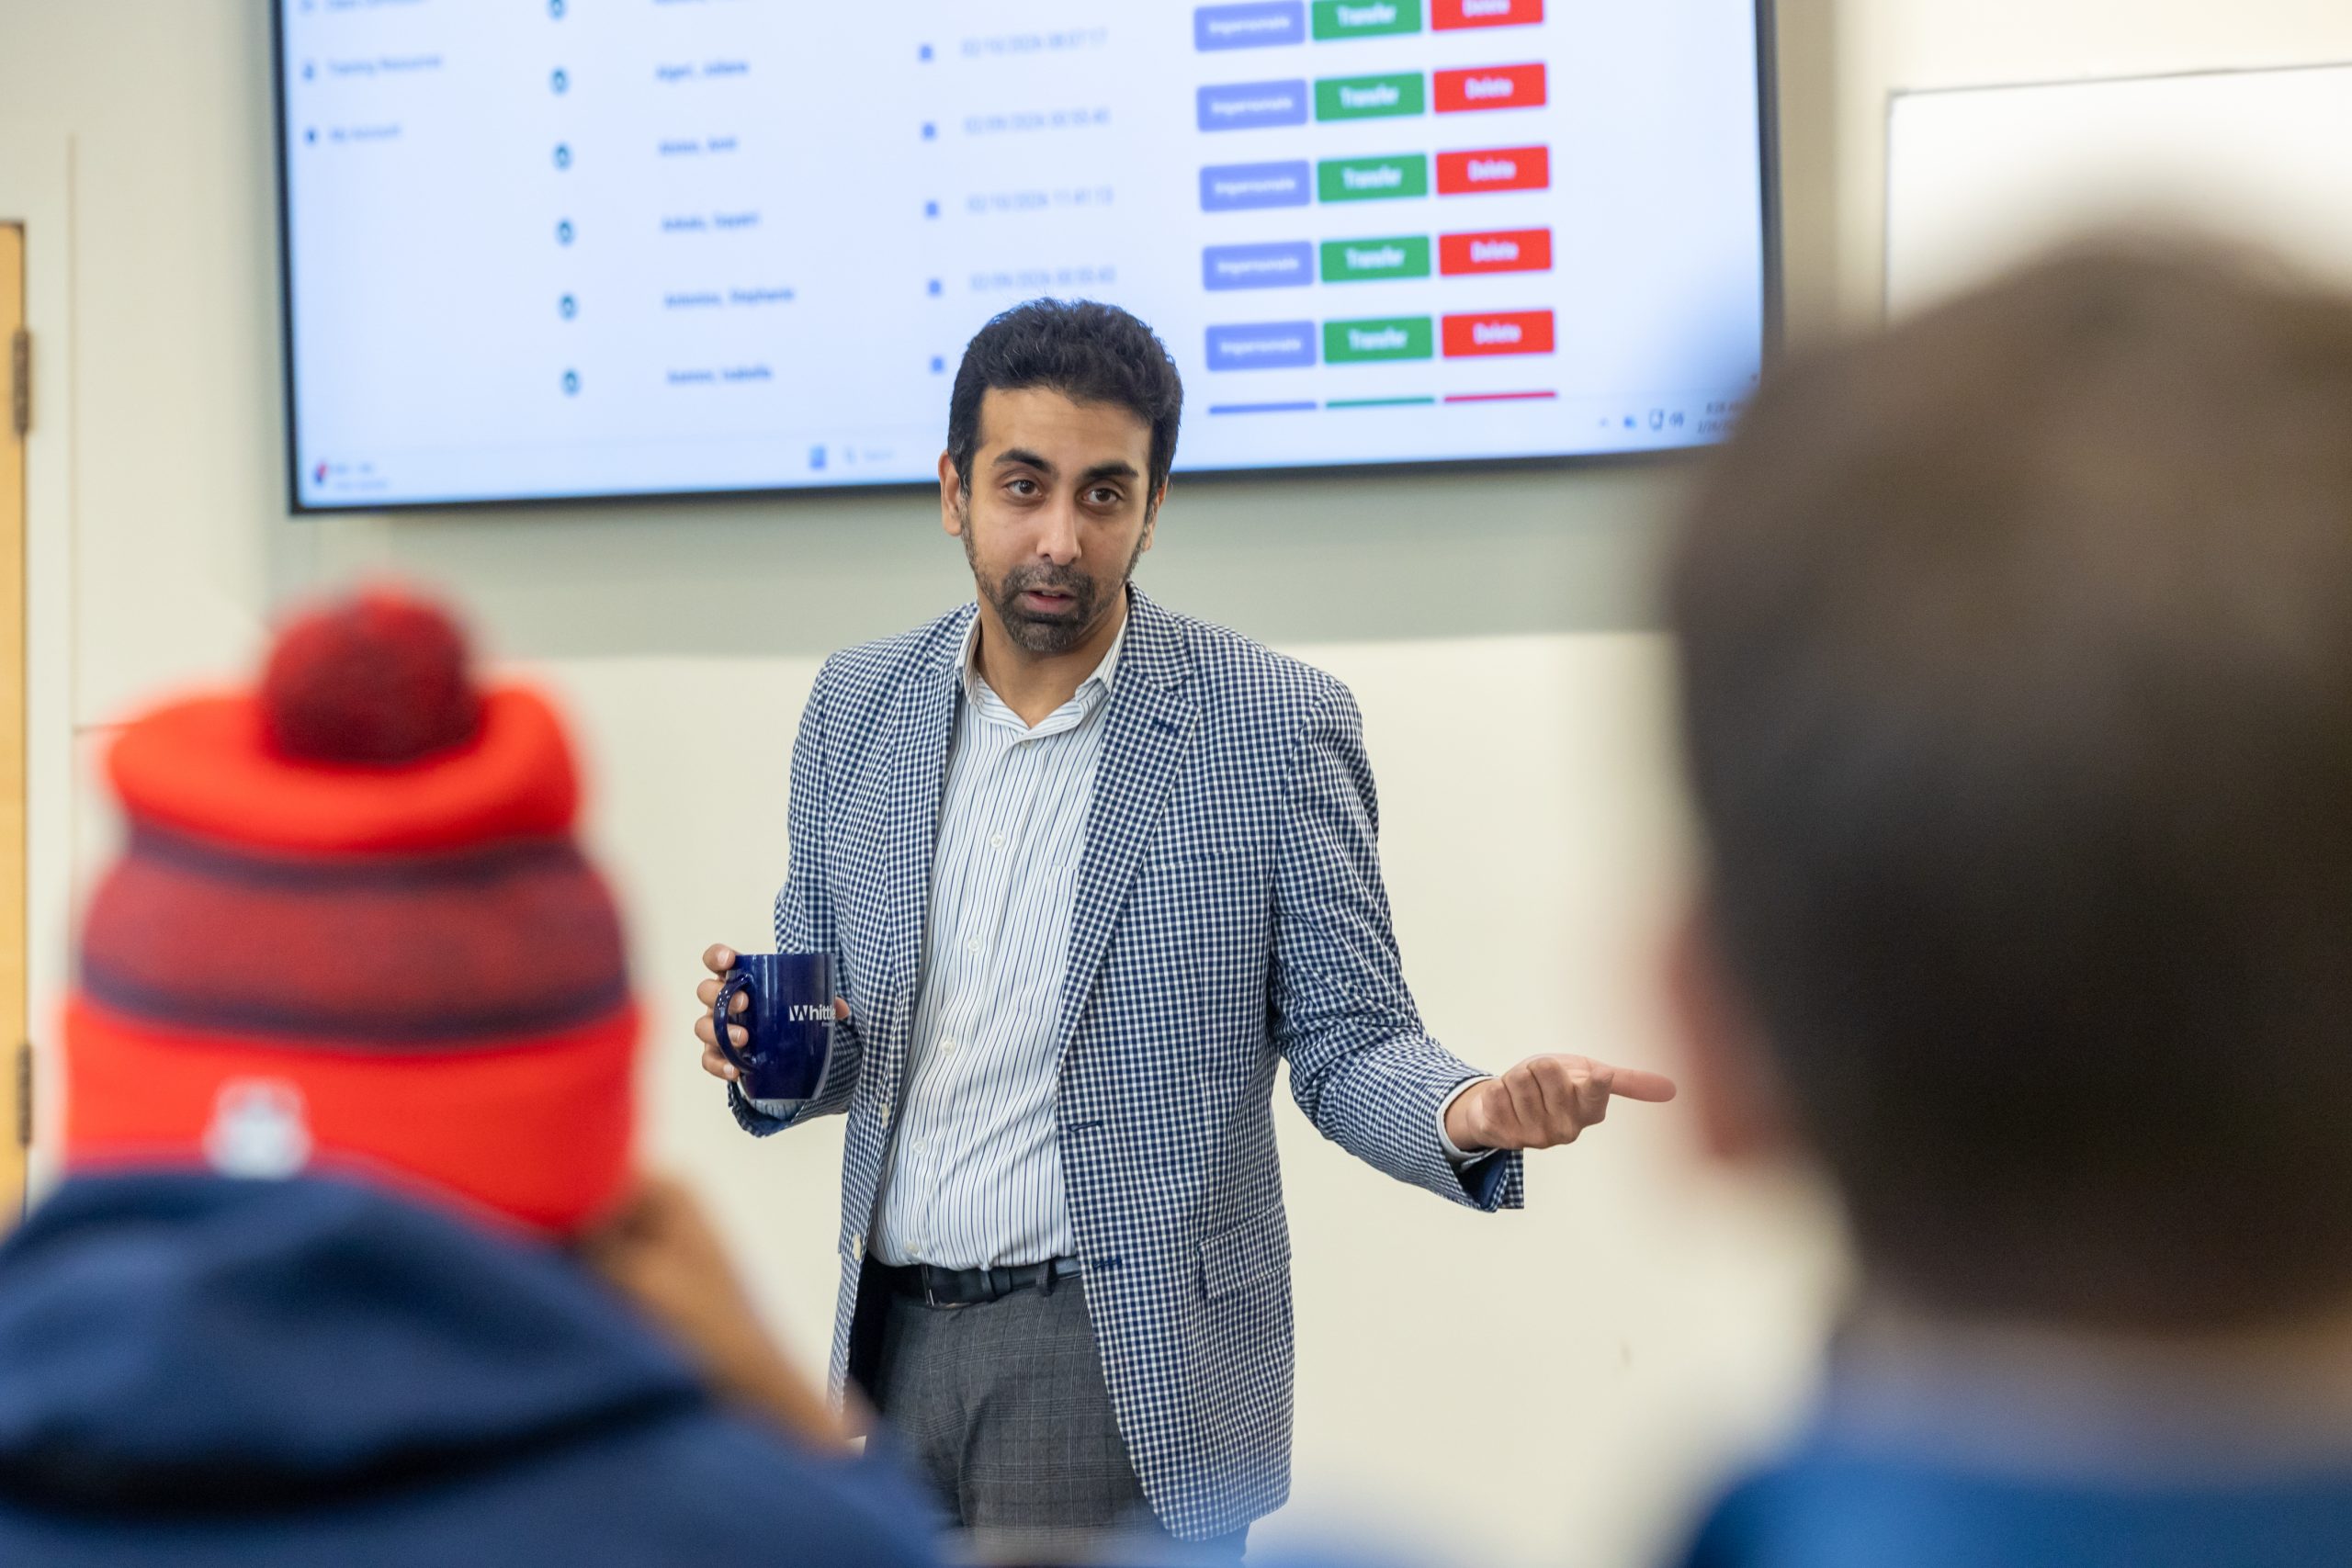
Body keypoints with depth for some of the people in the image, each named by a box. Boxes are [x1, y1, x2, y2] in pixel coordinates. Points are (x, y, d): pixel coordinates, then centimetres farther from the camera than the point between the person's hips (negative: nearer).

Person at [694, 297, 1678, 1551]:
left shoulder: (1277, 728, -8)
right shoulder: (856, 707, 4)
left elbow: (1346, 1042, -5)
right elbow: (837, 1046, 12)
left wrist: (1472, 1115, -26)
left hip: (1129, 1359, -4)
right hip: (891, 1339, 4)